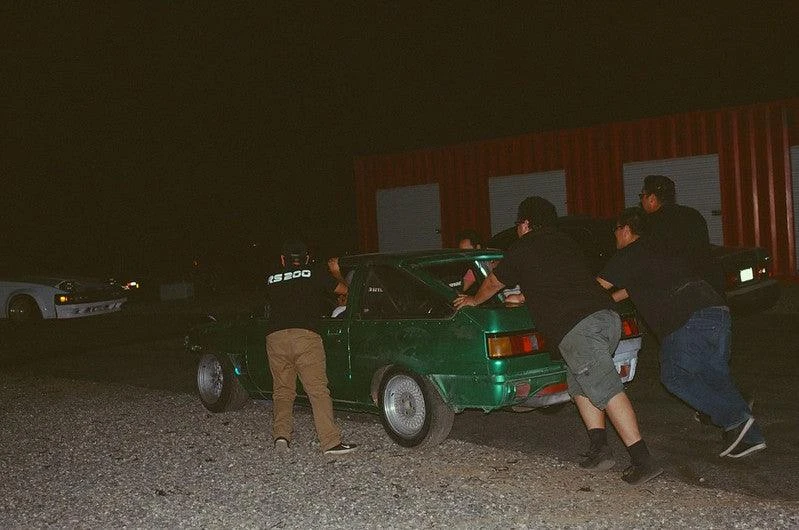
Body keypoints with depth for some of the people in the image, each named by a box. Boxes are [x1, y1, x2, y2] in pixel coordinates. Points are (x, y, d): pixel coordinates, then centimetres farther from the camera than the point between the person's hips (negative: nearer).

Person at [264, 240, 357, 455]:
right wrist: (335, 272, 46)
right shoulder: (315, 274, 13)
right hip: (305, 335, -3)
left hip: (274, 337, 3)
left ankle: (281, 435, 6)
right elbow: (343, 289, 26)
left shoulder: (272, 280, 21)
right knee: (318, 390, -5)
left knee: (282, 390, 17)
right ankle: (331, 442, -10)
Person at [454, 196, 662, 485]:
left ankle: (643, 460, -15)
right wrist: (522, 298, 60)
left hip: (577, 327, -7)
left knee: (607, 390, -11)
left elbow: (493, 283, 26)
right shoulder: (566, 243, 28)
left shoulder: (523, 248, 10)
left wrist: (474, 300, 46)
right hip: (608, 316, 7)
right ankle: (599, 448, 13)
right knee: (579, 384, 19)